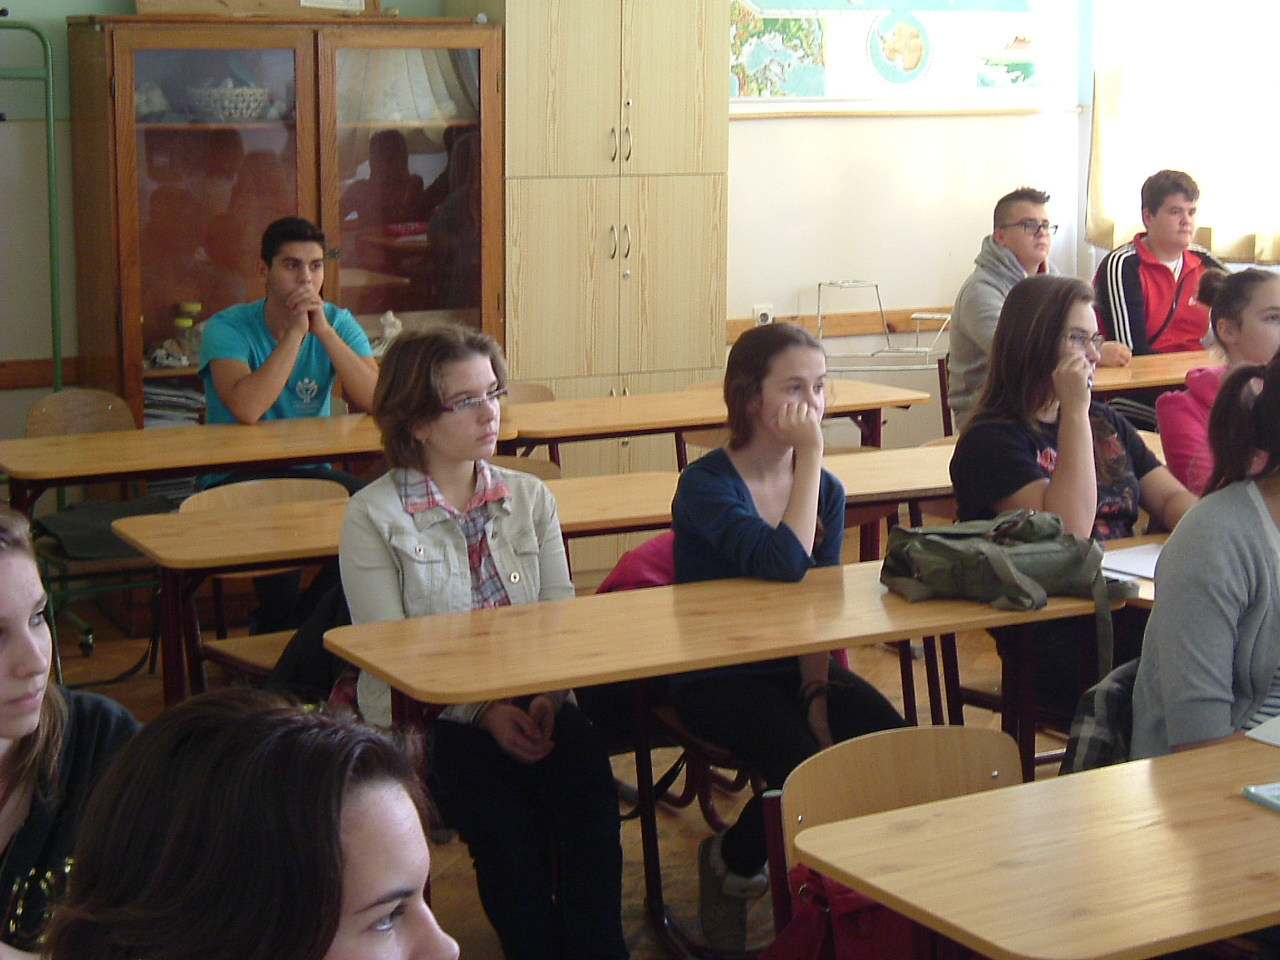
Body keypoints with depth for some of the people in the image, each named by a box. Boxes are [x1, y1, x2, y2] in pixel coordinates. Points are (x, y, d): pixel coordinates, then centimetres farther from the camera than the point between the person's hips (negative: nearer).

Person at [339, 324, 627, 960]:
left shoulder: (530, 498, 12)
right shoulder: (373, 517, -2)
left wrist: (547, 698, -14)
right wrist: (485, 712, -19)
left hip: (529, 700, 3)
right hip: (422, 715, -3)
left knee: (587, 783, -28)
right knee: (501, 814, -31)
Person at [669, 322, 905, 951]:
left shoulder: (824, 488, 5)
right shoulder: (707, 486, -16)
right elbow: (785, 564, -31)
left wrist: (817, 692, -10)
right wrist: (811, 457, -24)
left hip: (797, 665, 5)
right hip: (716, 678, -5)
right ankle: (732, 863, 4)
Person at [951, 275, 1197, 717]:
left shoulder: (1105, 424, 21)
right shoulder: (991, 442, -3)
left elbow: (1171, 498, 16)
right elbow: (1068, 532, -15)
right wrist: (1074, 411, -13)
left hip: (1129, 606, 7)